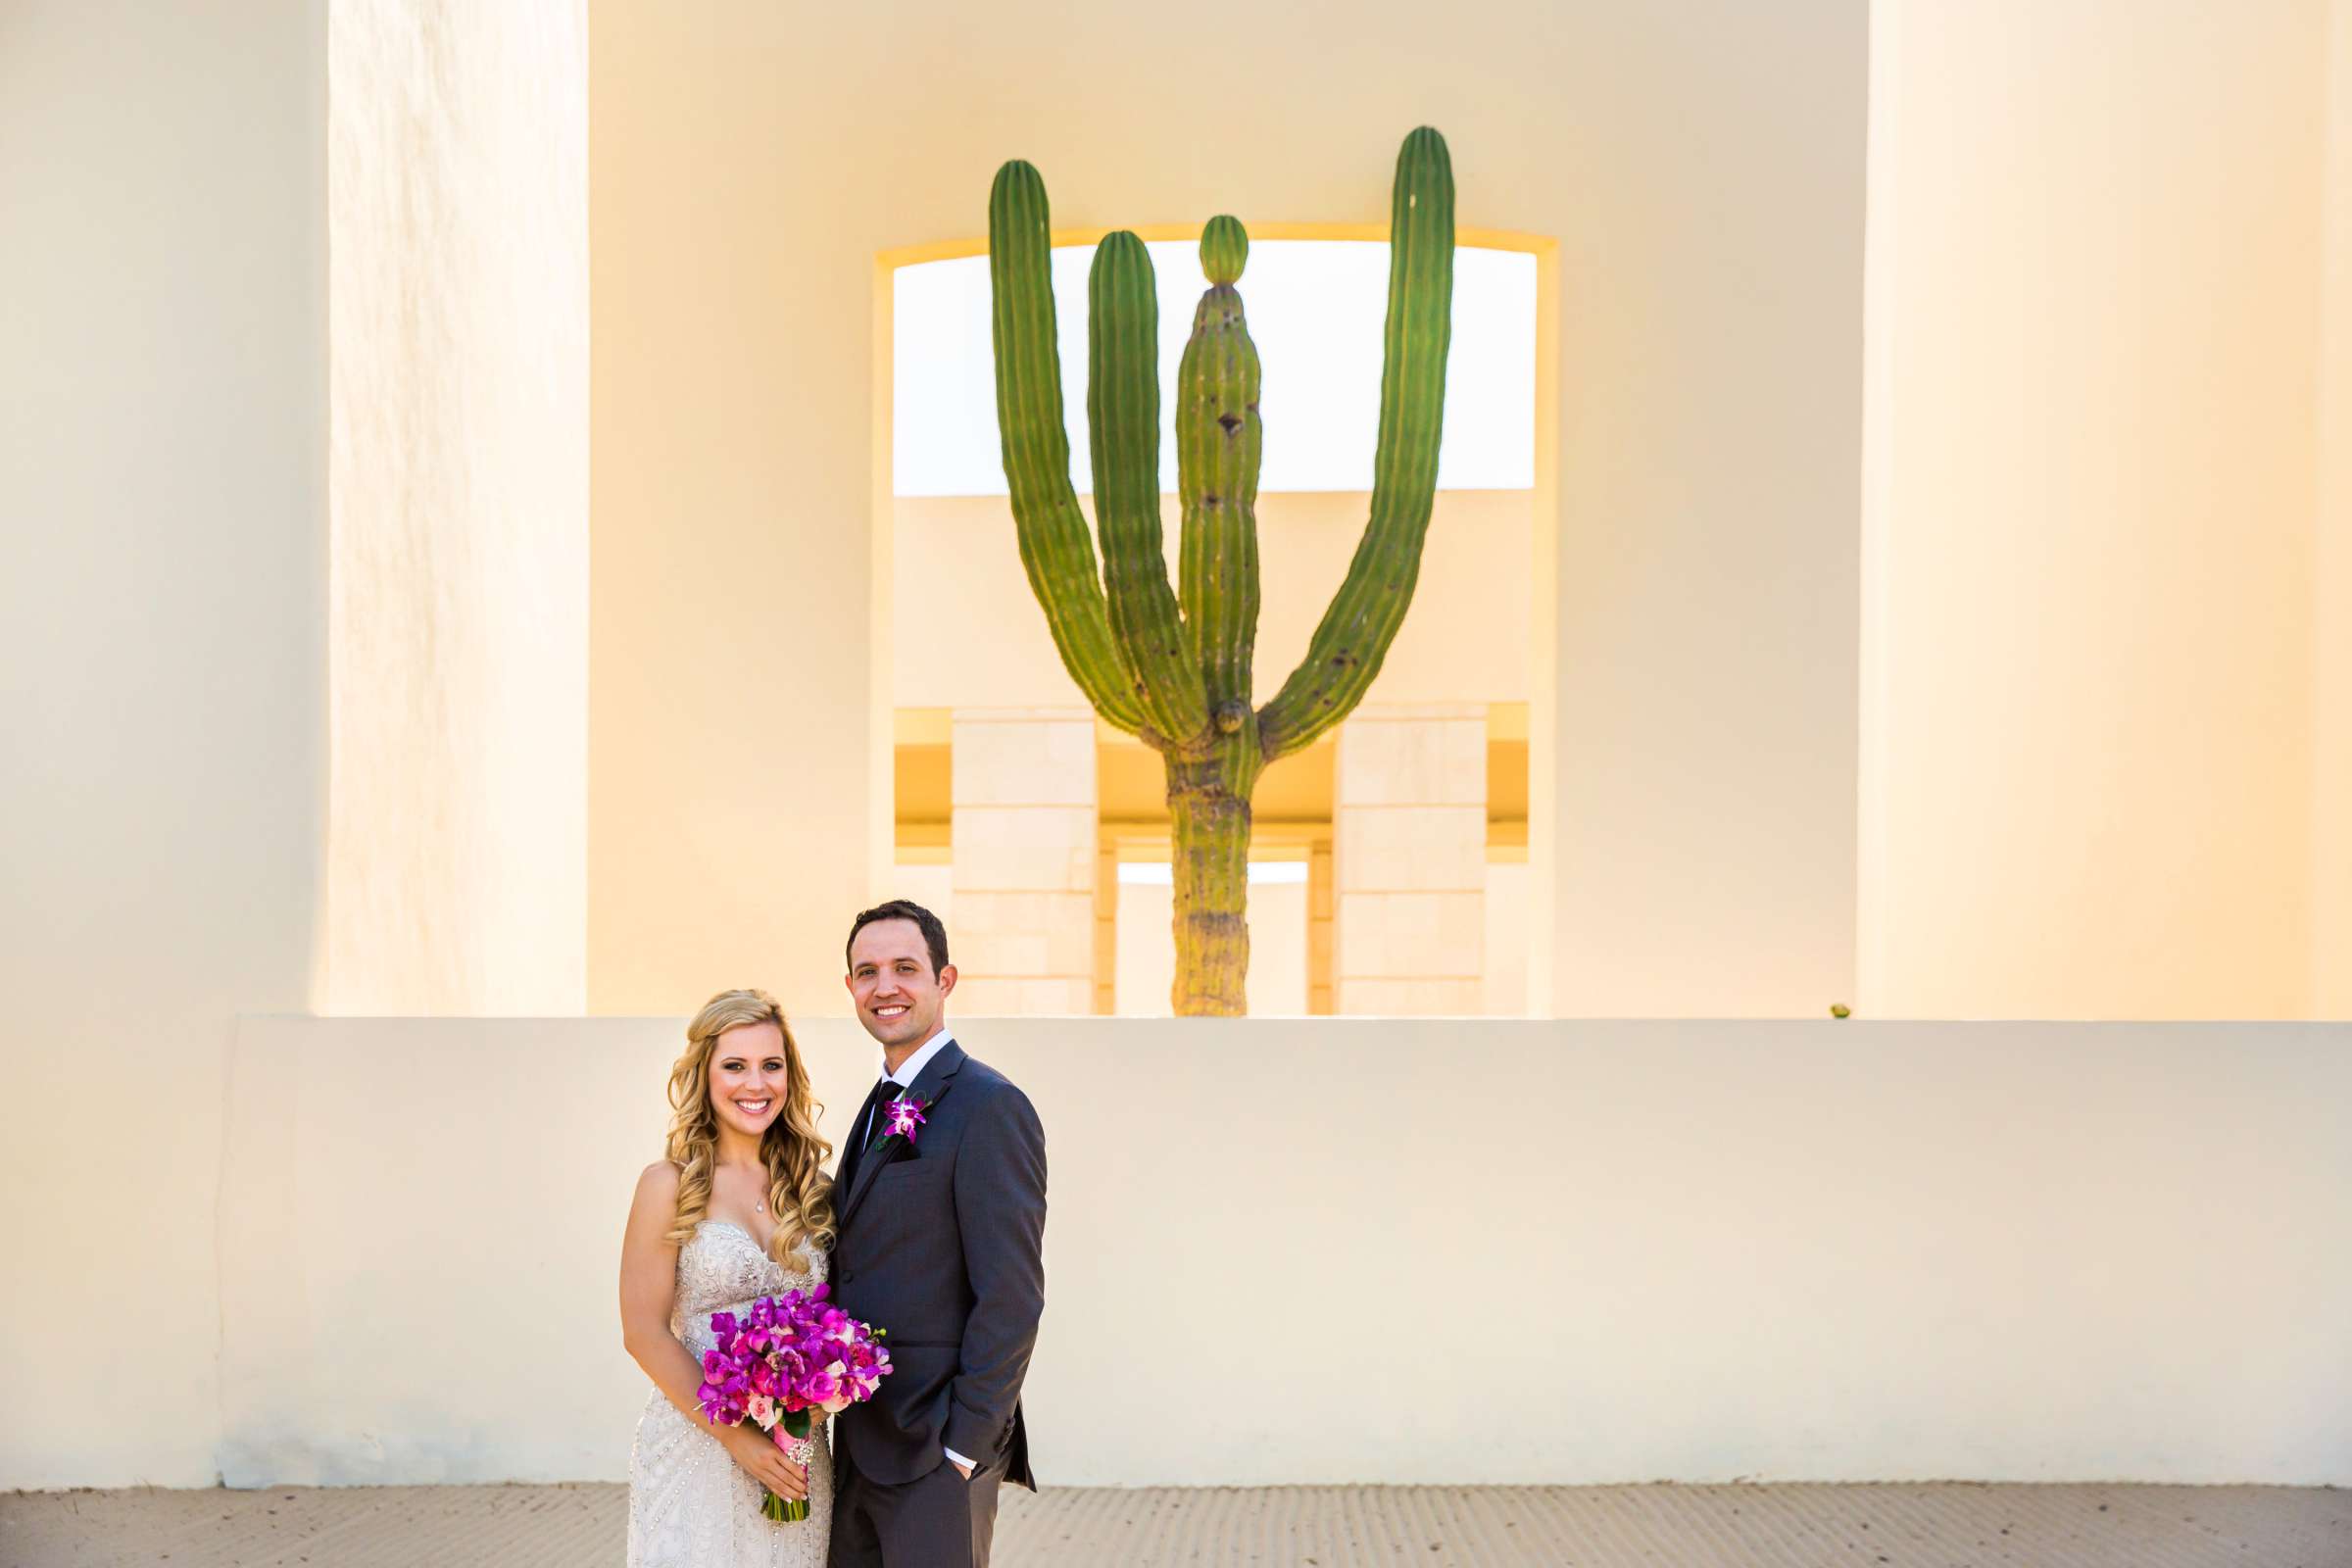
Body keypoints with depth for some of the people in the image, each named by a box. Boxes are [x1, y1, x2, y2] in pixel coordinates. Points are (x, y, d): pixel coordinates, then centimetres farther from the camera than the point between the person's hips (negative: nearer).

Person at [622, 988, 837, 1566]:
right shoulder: (670, 1185, -5)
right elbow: (645, 1332, -9)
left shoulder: (809, 1188, 7)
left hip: (796, 1449, 4)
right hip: (696, 1446, -4)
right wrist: (737, 1436, -13)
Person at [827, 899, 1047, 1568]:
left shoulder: (989, 1106, -14)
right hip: (861, 1447, 8)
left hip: (936, 1449, -8)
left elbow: (1012, 1294, -17)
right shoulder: (881, 1108, 15)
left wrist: (965, 1445, -17)